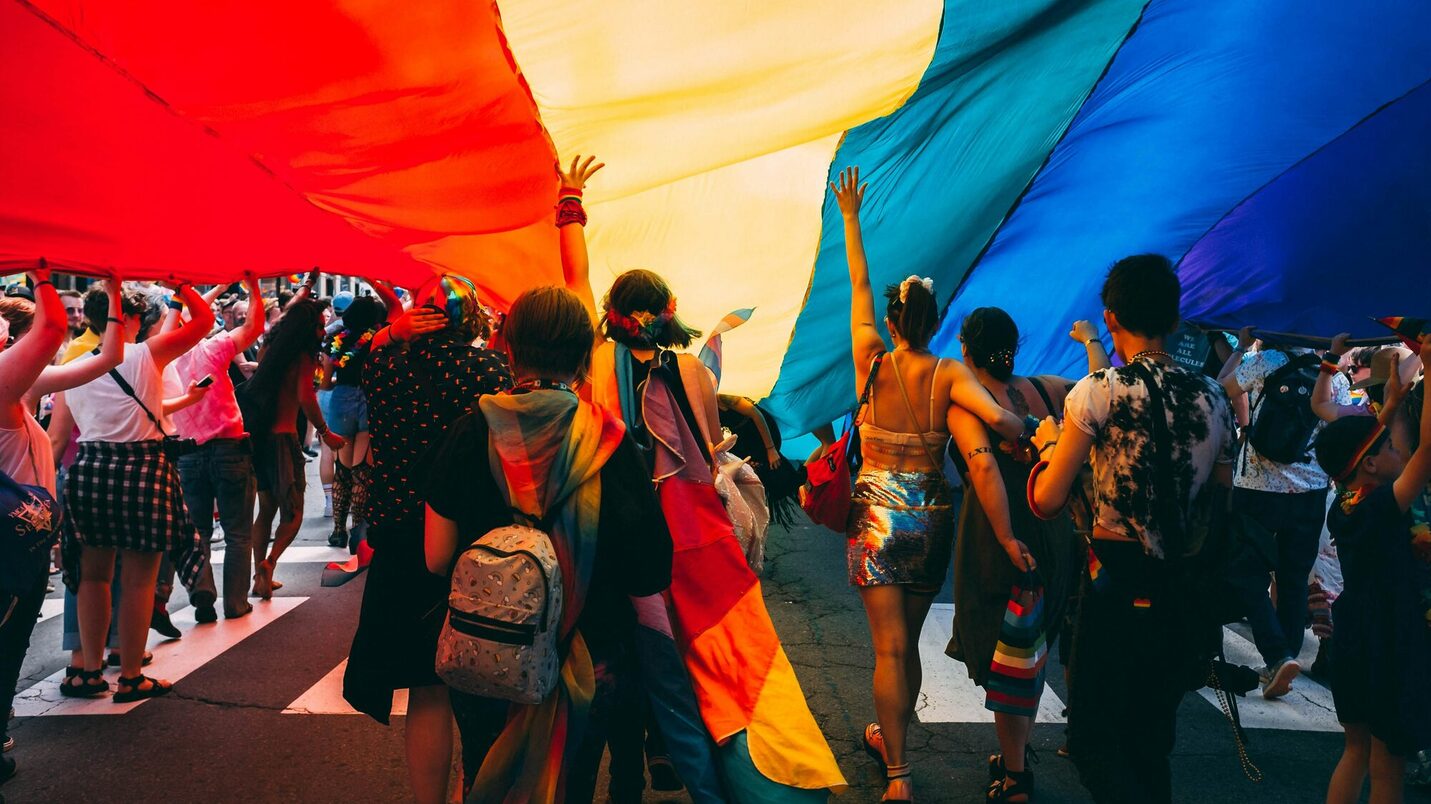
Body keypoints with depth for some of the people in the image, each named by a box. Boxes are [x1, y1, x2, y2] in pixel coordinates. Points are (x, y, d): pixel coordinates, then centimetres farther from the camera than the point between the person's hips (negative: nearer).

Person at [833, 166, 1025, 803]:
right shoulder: (949, 375, -6)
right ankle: (888, 736, 36)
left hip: (877, 512, -2)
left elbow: (858, 286, 4)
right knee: (907, 641, 18)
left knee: (890, 646, -1)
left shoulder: (872, 362, -6)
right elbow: (998, 419, -23)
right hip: (931, 515, 2)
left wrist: (851, 218, 12)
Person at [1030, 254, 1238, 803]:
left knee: (1094, 740, 6)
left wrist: (1049, 442, 6)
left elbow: (1047, 500, -11)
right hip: (1186, 594, 6)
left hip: (1118, 586, -5)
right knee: (1150, 743, 20)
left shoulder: (1101, 390, -12)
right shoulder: (1214, 398, 4)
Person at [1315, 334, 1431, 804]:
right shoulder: (1383, 508, -22)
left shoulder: (1342, 508, 0)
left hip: (1352, 641, 8)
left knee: (1357, 751, 21)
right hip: (1390, 650, -8)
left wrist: (1393, 408, 19)